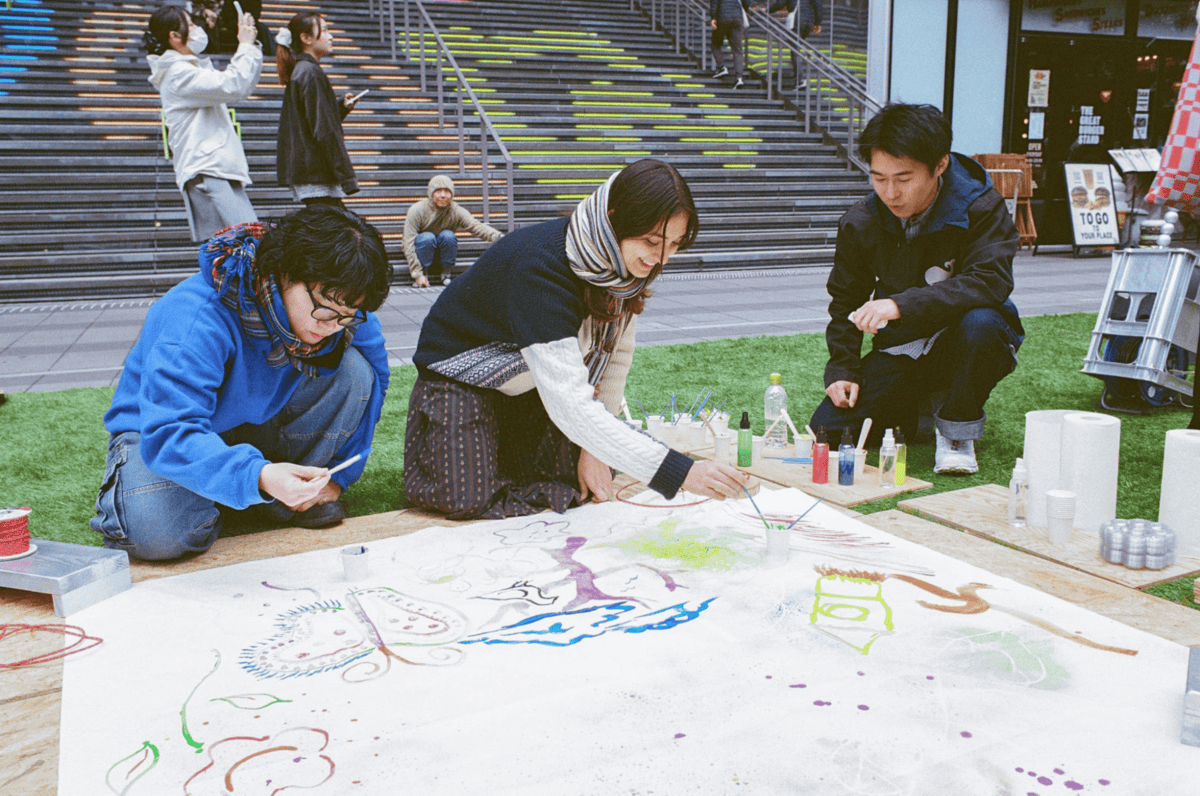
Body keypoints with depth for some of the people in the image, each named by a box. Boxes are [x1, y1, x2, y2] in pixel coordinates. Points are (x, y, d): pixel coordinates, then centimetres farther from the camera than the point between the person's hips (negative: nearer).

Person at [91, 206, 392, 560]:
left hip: (260, 421, 4)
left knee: (354, 369, -22)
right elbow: (168, 436, -43)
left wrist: (339, 473, -8)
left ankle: (296, 494, -5)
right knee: (160, 536, -35)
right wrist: (258, 477, -60)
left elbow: (373, 381, -2)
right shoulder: (198, 320, -36)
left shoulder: (341, 305, -19)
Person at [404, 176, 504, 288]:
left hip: (441, 256, 2)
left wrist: (498, 237, -48)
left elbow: (476, 226, -28)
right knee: (428, 237, -32)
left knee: (448, 235, -28)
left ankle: (446, 272, -10)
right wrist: (417, 274, -29)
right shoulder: (417, 210, -20)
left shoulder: (457, 211, -13)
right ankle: (423, 273, -14)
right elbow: (409, 244, -22)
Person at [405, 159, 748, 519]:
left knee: (586, 481, -5)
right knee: (466, 499, -20)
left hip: (528, 387, 6)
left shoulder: (624, 261, -16)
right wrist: (678, 472, -51)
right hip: (462, 377, -6)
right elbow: (570, 406, -46)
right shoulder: (541, 268, -39)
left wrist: (594, 448, -10)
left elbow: (616, 352, -3)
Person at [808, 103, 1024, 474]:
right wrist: (842, 368, -3)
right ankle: (912, 409, 18)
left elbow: (990, 282, -32)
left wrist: (902, 304, -42)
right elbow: (844, 301, 10)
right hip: (901, 352, 3)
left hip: (958, 345, -3)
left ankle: (957, 431, -11)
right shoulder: (860, 223, -4)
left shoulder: (981, 209, -15)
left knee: (980, 323, -39)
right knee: (827, 429, -13)